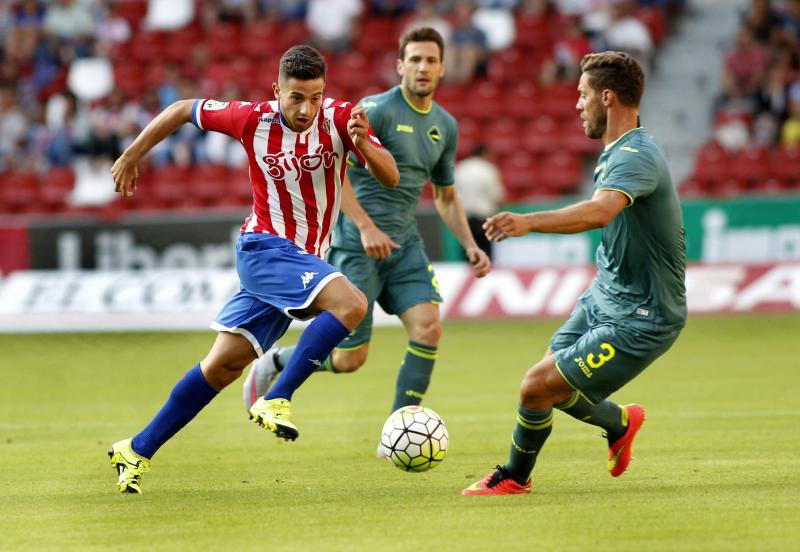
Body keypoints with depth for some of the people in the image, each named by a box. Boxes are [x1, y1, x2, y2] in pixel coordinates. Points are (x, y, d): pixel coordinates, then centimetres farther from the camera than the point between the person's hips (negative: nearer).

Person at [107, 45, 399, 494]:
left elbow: (391, 177, -15)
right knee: (351, 304, -27)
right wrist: (132, 157, 9)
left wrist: (364, 144, -35)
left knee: (225, 365, 7)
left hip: (303, 259, 4)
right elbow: (184, 110, 4)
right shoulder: (253, 120, -12)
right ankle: (276, 401, -24)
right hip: (266, 248, -4)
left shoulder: (340, 119, -7)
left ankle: (138, 451, 17)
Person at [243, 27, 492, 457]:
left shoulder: (445, 126, 11)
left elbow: (446, 197, 23)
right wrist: (366, 225, -26)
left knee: (428, 327, -16)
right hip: (356, 244, -6)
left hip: (404, 243, 6)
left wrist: (470, 246, 9)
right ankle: (274, 363, 25)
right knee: (350, 358, -5)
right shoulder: (377, 110, -12)